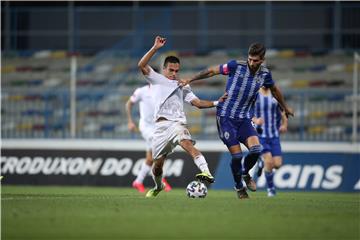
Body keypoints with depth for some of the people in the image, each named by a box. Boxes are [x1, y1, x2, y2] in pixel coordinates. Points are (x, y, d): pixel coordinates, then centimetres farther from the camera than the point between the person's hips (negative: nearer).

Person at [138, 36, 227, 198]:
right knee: (157, 163, 6)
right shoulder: (157, 79, 18)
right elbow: (142, 65, 3)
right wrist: (155, 48, -3)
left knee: (187, 144, -32)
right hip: (161, 126, 1)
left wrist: (216, 103, 2)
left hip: (177, 123, -1)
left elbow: (198, 103, 16)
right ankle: (158, 187, 37)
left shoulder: (183, 87, 24)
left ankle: (206, 172, -52)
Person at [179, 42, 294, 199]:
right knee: (236, 155, -9)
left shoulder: (264, 74, 0)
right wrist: (190, 80, 0)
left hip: (244, 119, 3)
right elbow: (211, 71, -2)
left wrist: (285, 108, 34)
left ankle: (245, 174, 14)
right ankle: (239, 187, 17)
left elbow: (274, 90, 21)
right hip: (226, 117, -3)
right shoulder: (236, 66, -13)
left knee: (256, 149, -17)